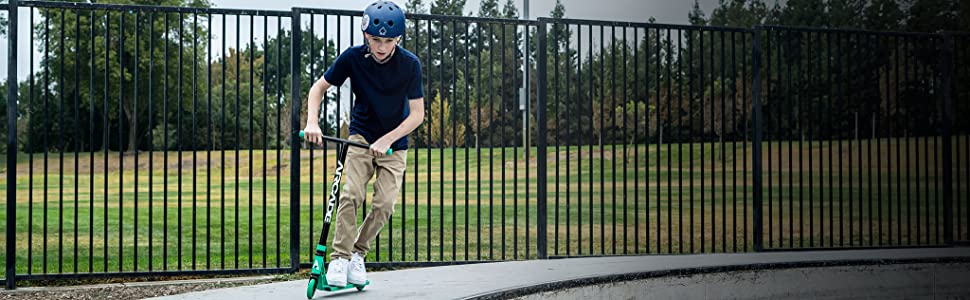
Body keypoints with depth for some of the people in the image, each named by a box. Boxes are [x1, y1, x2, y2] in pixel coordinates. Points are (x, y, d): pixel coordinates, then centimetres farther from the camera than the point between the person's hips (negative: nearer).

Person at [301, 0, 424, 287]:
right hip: (361, 136, 0)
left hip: (394, 143, 0)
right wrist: (312, 121, -20)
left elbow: (417, 114, -16)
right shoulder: (353, 57, -15)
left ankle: (357, 253, 13)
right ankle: (339, 258, -12)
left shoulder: (410, 64, -19)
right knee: (351, 194, -20)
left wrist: (386, 140, -25)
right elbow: (319, 87, -4)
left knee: (385, 204, -9)